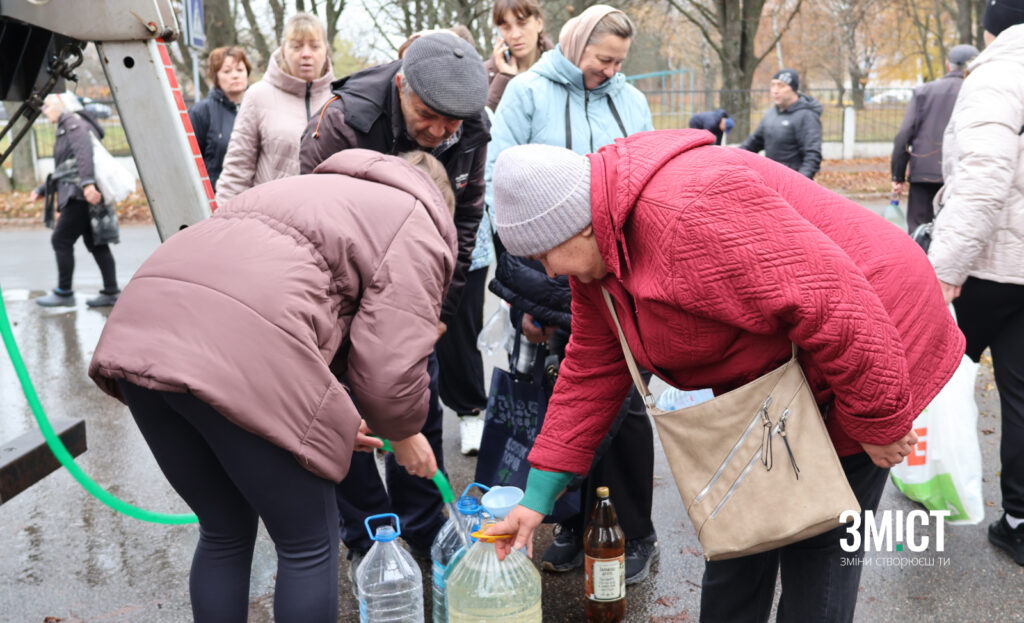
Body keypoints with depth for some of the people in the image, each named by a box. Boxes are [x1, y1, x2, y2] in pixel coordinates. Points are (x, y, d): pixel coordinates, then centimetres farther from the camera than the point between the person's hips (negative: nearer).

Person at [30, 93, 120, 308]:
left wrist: (88, 184, -34)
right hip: (80, 196, 10)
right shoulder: (65, 129, 27)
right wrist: (43, 190, 27)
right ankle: (111, 292, 7)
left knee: (61, 240, -6)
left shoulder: (73, 123, -4)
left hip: (82, 196, -10)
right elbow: (64, 171, 31)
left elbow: (84, 152, -22)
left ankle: (64, 293, -1)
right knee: (95, 243, 7)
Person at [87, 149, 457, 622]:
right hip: (241, 352, -8)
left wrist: (329, 420, 35)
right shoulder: (418, 228, 11)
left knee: (224, 534, 23)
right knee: (308, 546, 12)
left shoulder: (318, 190, 34)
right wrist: (403, 434, 19)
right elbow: (388, 365, -1)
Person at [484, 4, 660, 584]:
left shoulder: (632, 101, 12)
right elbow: (499, 183, -3)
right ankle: (578, 525, 23)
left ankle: (635, 536, 16)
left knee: (622, 401, 0)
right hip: (552, 277, -1)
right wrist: (523, 285, -8)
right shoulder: (528, 92, 3)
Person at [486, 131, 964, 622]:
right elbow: (592, 369, 4)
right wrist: (538, 496, 3)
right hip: (770, 373, 9)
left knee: (818, 540, 0)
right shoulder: (599, 250, -2)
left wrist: (877, 421, -21)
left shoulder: (688, 212, -34)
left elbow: (831, 304, -33)